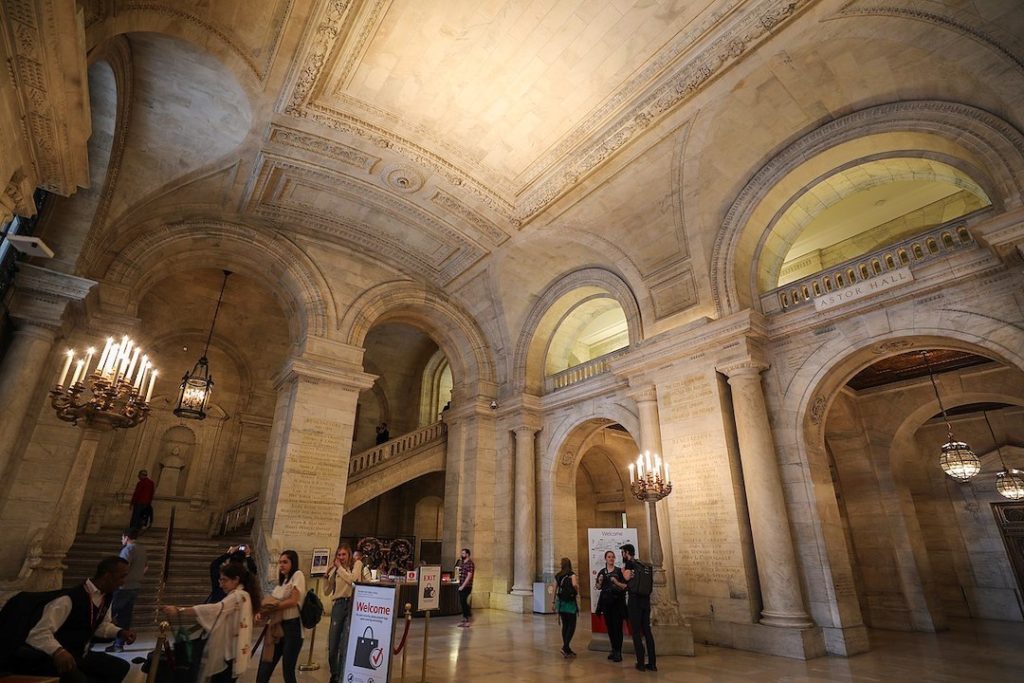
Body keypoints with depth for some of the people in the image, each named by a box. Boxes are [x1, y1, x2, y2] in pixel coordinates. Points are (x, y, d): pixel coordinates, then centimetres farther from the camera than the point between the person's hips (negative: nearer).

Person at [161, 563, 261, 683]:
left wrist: (179, 611, -29)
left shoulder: (238, 596, -18)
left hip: (229, 655, -9)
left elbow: (214, 610, -28)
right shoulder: (239, 596, 16)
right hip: (228, 652, 9)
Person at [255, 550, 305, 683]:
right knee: (264, 670, 5)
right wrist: (263, 613, -8)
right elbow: (273, 603, 11)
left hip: (292, 626, -7)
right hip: (277, 627, 7)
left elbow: (293, 601, -14)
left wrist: (270, 608, -10)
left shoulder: (298, 574, -5)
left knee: (288, 670, 3)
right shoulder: (282, 581, 19)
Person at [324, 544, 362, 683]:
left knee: (345, 644, -1)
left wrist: (340, 567, -7)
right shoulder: (335, 569, 10)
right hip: (338, 604, 4)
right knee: (333, 643, 8)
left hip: (352, 603, -3)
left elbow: (352, 579, -17)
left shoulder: (357, 563, 1)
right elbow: (327, 592, 13)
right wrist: (328, 576, -2)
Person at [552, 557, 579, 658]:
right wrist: (577, 590, -5)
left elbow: (555, 589, 8)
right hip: (570, 602, -5)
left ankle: (566, 649, 19)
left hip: (561, 602, 5)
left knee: (565, 625, 14)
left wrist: (553, 602, 15)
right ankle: (565, 647, -12)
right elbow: (574, 584, -26)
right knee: (572, 625, 0)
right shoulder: (572, 574, -8)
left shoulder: (557, 576, 6)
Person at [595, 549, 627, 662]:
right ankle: (613, 650, 21)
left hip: (617, 601, -3)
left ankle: (618, 652, -1)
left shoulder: (619, 571, -1)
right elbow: (598, 587, 10)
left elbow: (625, 586, -4)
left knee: (617, 626, -7)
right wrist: (599, 581, -9)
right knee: (609, 626, 9)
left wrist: (616, 582, -19)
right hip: (606, 601, 4)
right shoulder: (602, 572, 8)